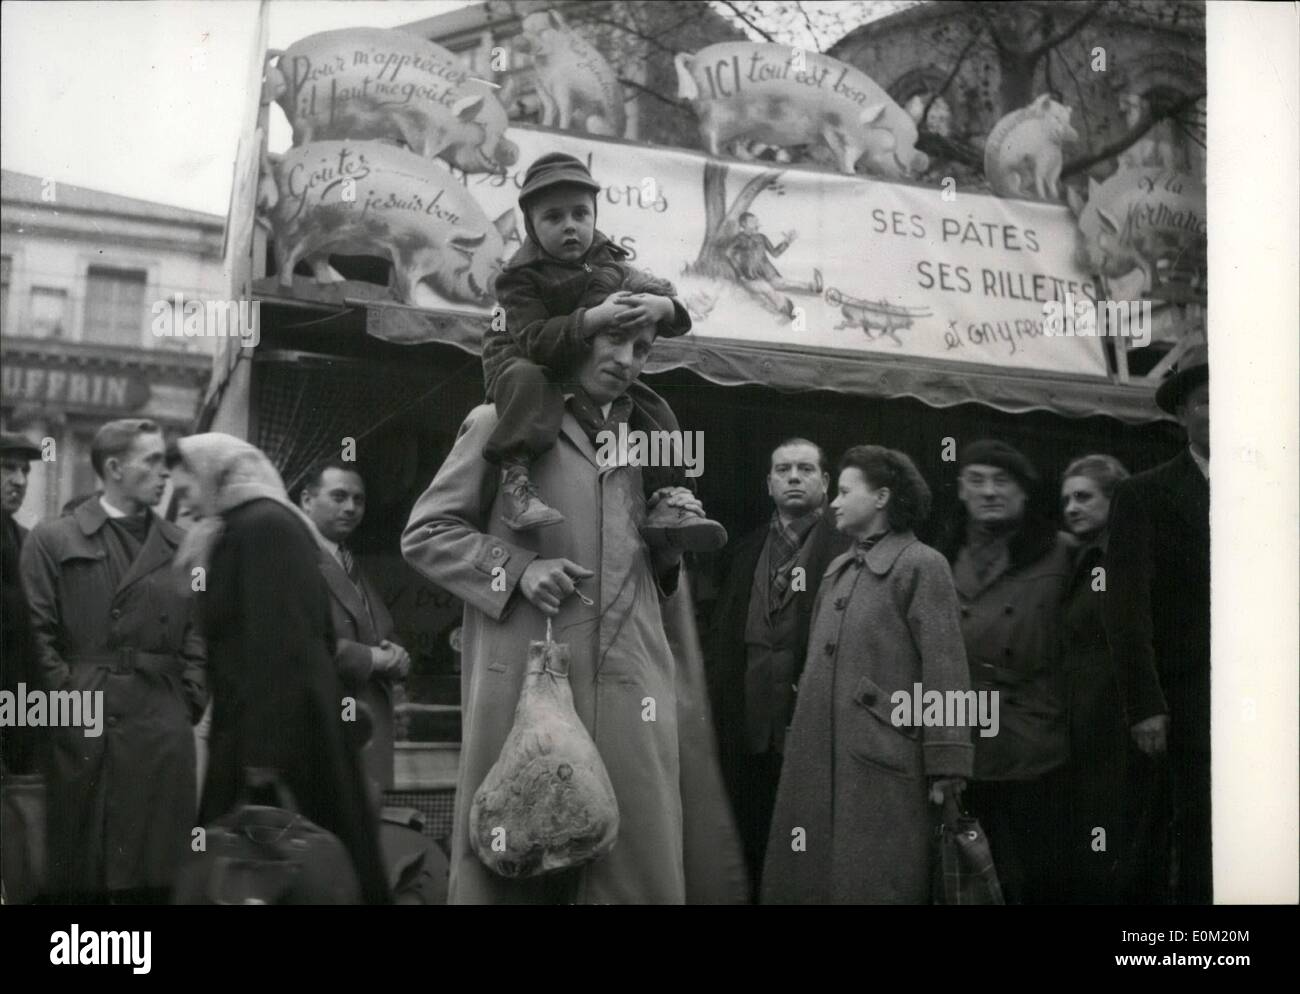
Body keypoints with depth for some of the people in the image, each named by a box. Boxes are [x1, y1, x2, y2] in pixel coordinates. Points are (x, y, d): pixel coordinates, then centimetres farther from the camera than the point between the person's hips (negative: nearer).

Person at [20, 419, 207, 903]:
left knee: (152, 880, 4)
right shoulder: (52, 540, 3)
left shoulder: (180, 545, 12)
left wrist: (190, 702, 1)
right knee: (78, 880, 4)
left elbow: (197, 634, 11)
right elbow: (36, 633, -2)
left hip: (162, 736, 3)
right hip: (80, 734, -2)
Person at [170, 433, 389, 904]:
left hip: (281, 730, -9)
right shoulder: (254, 524, 16)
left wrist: (263, 750, -21)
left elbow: (275, 645, -19)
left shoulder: (261, 526, -12)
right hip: (300, 723, 9)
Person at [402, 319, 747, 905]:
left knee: (640, 871, 0)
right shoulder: (504, 423, 6)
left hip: (632, 692, 4)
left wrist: (668, 544, 5)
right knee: (512, 872, 1)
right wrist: (517, 568, -9)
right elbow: (424, 534, 4)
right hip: (526, 682, -4)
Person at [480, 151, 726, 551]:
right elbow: (536, 340, -33)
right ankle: (516, 475, -44)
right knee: (527, 381, -40)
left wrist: (660, 306, -35)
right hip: (519, 358, -5)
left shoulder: (607, 263, -3)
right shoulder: (520, 277, -21)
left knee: (654, 410, -7)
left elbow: (659, 293, -8)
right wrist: (594, 318, -45)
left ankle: (666, 503, -6)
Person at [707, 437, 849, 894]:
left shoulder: (848, 545, -2)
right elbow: (723, 637, 17)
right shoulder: (746, 549, 16)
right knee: (753, 848, 9)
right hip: (749, 731, 5)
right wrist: (719, 711, 10)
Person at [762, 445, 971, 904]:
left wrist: (945, 771, -14)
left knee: (873, 883, -2)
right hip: (817, 762, 7)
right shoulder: (837, 569, 18)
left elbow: (944, 673, -9)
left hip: (883, 763, -7)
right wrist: (803, 740, 13)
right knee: (808, 878, 8)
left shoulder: (921, 565, -4)